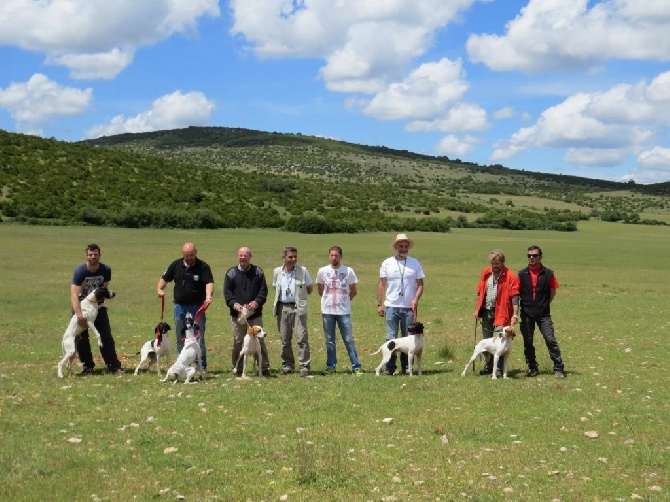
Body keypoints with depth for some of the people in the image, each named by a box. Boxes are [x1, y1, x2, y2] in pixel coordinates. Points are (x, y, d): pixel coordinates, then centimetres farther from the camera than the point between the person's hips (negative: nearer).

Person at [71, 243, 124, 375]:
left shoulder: (106, 270, -13)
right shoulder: (80, 271, -24)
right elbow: (74, 295, -32)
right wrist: (79, 315, -43)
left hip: (98, 305, 2)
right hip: (81, 305, -2)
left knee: (106, 335, -2)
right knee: (81, 338, -2)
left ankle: (113, 365, 2)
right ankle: (87, 366, 10)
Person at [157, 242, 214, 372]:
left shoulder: (203, 267, -8)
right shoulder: (176, 265, 4)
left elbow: (209, 282, -20)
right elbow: (164, 278, 10)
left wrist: (208, 295, -39)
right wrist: (160, 289, -11)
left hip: (197, 307, -4)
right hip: (180, 306, 4)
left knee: (199, 337, -1)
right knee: (180, 338, 11)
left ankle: (201, 366, 6)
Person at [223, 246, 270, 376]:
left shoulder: (258, 272, 7)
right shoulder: (231, 273, 6)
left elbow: (263, 290, 3)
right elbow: (227, 292, 3)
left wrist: (257, 302, -14)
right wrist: (234, 303, -14)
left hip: (255, 313, 0)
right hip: (237, 313, 0)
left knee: (259, 341, 0)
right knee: (238, 341, 3)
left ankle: (264, 367, 5)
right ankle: (237, 368, 13)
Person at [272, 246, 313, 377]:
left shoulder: (303, 271, 0)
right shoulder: (277, 272, 8)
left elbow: (310, 289, 6)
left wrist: (298, 296, 2)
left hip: (298, 307, -3)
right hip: (282, 308, 3)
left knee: (301, 338, -9)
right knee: (284, 339, 7)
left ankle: (304, 367, -7)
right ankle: (287, 365, 18)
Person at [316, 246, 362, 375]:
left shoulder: (348, 271, -2)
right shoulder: (322, 271, 2)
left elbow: (353, 291, 8)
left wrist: (343, 301, 11)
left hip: (344, 311, -1)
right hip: (327, 311, 2)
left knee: (349, 339, -2)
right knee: (329, 341, 7)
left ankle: (356, 367, 1)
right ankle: (331, 366, 16)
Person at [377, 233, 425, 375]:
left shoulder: (415, 263, 7)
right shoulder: (387, 263, 5)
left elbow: (420, 284, 7)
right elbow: (381, 284, 7)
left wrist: (416, 299, -10)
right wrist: (379, 304, 1)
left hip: (409, 307, 1)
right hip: (391, 306, -1)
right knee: (391, 339, -1)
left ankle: (407, 368, 13)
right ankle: (390, 368, 4)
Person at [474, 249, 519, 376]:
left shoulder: (510, 276, -10)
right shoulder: (485, 273, 7)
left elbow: (515, 296, -13)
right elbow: (480, 292, 15)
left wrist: (515, 315, -19)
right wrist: (477, 309, 12)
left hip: (501, 313, -6)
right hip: (486, 311, 6)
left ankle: (499, 369, -7)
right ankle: (489, 366, 23)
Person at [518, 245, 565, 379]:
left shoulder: (548, 273, -3)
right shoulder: (522, 274, 1)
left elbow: (553, 292, 7)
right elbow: (517, 293, 8)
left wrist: (545, 304, 4)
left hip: (543, 314, -2)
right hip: (527, 314, 2)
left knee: (550, 340, -7)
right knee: (527, 342, 7)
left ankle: (558, 368, -2)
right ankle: (532, 368, 20)